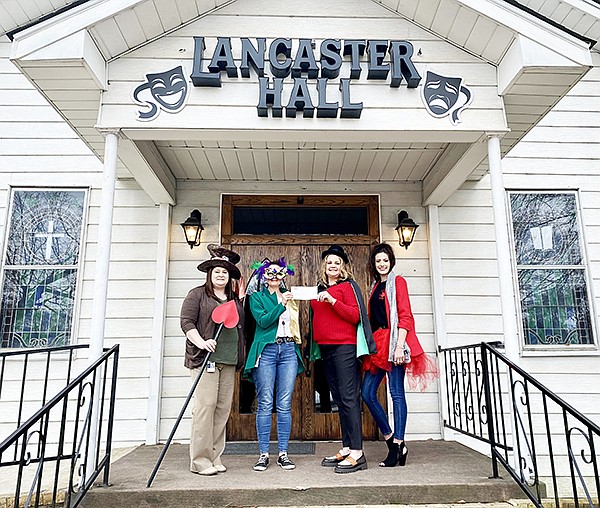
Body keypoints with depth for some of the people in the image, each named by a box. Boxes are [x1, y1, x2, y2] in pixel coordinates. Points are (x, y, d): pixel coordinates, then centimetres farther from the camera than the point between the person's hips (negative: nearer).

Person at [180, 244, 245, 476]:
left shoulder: (234, 299, 18)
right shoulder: (197, 294, 3)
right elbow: (186, 321, -5)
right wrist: (201, 342, -17)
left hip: (228, 361, 6)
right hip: (205, 358, -5)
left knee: (223, 407, 5)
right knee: (205, 405, -8)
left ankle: (214, 457, 16)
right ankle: (199, 460, 1)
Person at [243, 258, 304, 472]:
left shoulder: (289, 296, 20)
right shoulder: (257, 297, 8)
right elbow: (263, 321, -8)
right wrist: (281, 305, -14)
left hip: (288, 350, 3)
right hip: (266, 350, -3)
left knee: (285, 405, 3)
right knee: (265, 404, -2)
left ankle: (283, 454, 11)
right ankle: (263, 454, 8)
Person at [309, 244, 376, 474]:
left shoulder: (347, 285, -1)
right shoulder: (320, 289, 18)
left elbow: (355, 316, -11)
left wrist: (332, 300, -18)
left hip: (344, 347, -7)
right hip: (325, 348, 7)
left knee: (348, 397, -8)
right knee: (339, 398, 10)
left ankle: (356, 453, -5)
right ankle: (346, 449, 17)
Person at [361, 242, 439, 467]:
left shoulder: (397, 282, 0)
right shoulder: (375, 286, 20)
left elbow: (405, 316, -9)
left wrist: (399, 346, -18)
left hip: (393, 341, -8)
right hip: (377, 343, 8)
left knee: (396, 393, -4)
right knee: (367, 392, 4)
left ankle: (397, 445, 3)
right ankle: (392, 440, 13)